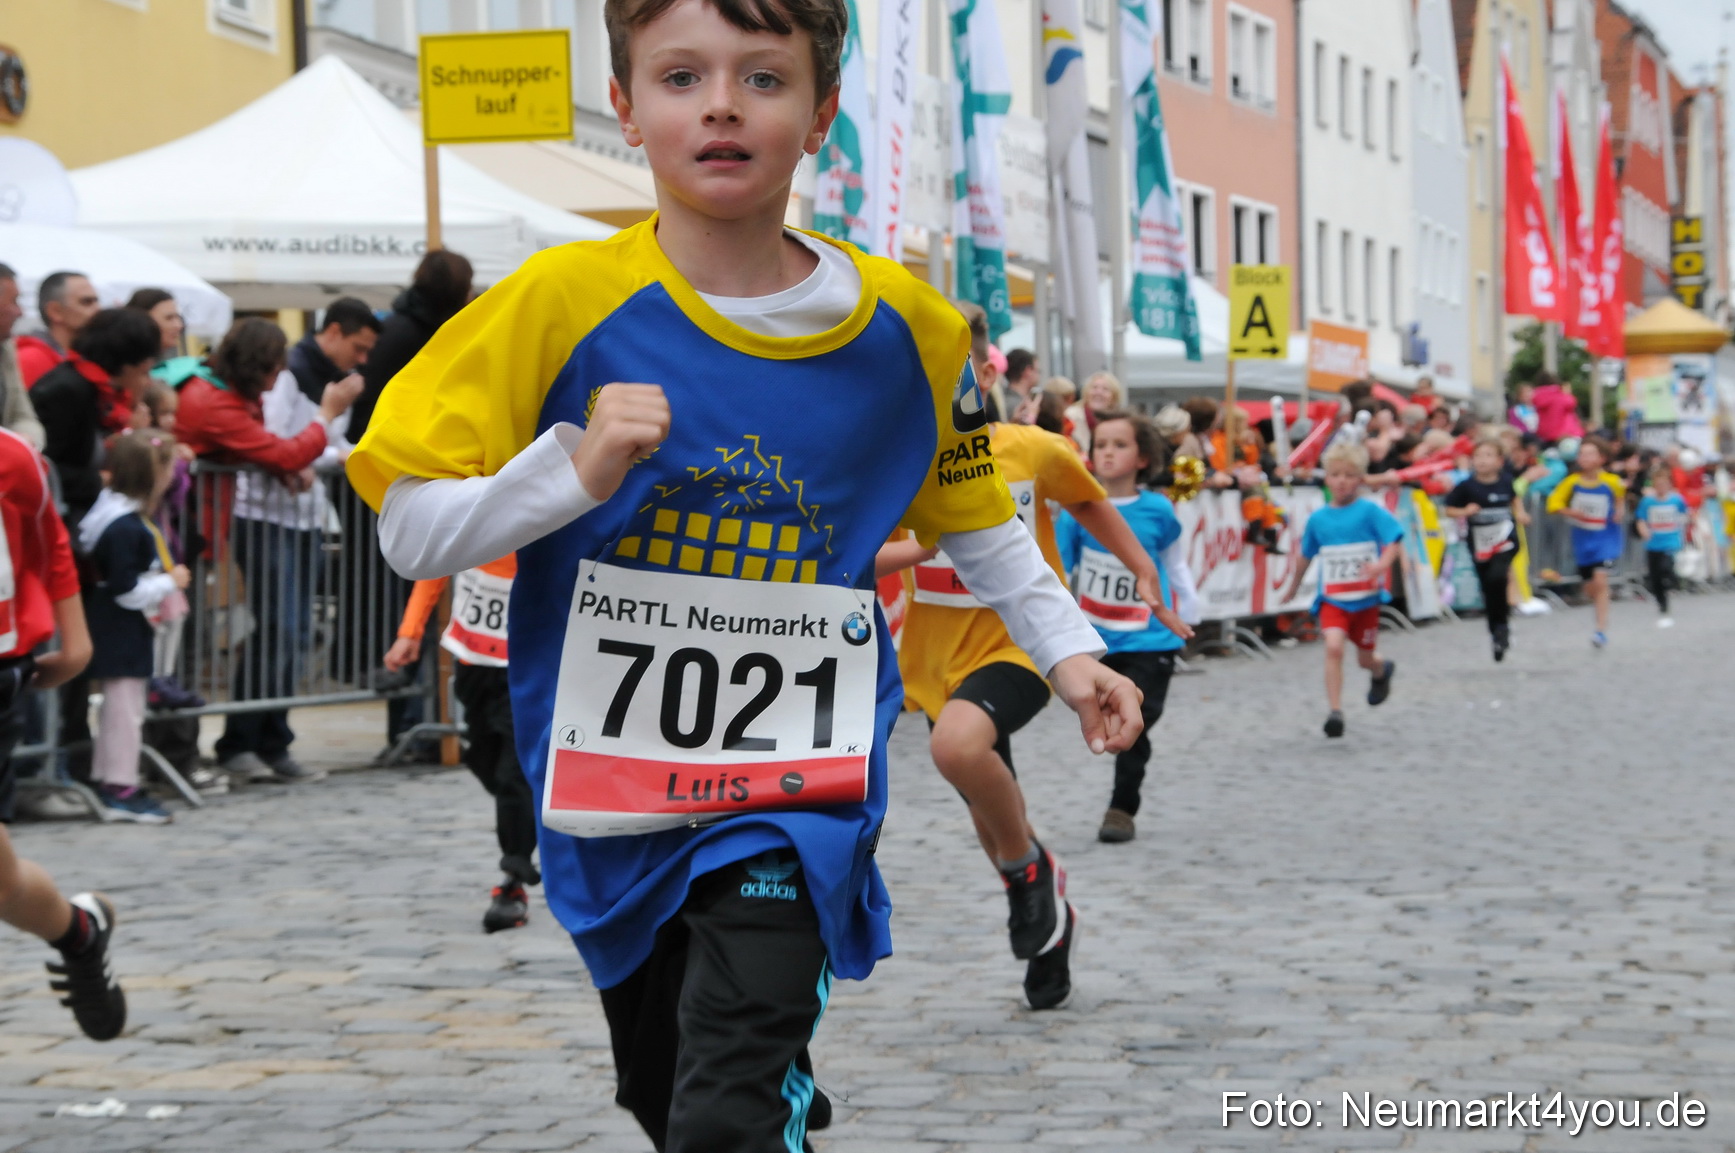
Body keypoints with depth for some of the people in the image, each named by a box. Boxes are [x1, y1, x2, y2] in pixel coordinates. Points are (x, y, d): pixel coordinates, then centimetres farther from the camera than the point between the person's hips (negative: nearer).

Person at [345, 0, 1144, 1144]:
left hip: (798, 783, -1)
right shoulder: (565, 303, -11)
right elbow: (411, 532, -11)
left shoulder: (908, 328, -2)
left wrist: (1065, 645, 10)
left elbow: (972, 509, 17)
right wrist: (577, 469, -24)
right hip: (614, 788, 1)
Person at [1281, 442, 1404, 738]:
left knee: (1365, 657, 13)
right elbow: (1306, 556, 17)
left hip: (1366, 598, -1)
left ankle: (1382, 670, 52)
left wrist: (1382, 564, -34)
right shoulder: (1318, 519, 2)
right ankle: (1335, 711, -18)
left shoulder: (1370, 512, -8)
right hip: (1332, 599, 1)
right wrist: (1293, 588, 28)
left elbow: (1394, 543, -14)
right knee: (1334, 646, -22)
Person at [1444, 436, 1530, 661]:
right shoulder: (1467, 486, -9)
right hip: (1480, 543, 1)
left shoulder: (1505, 481, -2)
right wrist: (1464, 512, -20)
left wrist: (1520, 513, 5)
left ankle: (1502, 624, -6)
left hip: (1506, 540, -1)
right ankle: (1497, 634, 26)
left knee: (1497, 577, -25)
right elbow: (1449, 509, -2)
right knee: (1489, 591, 8)